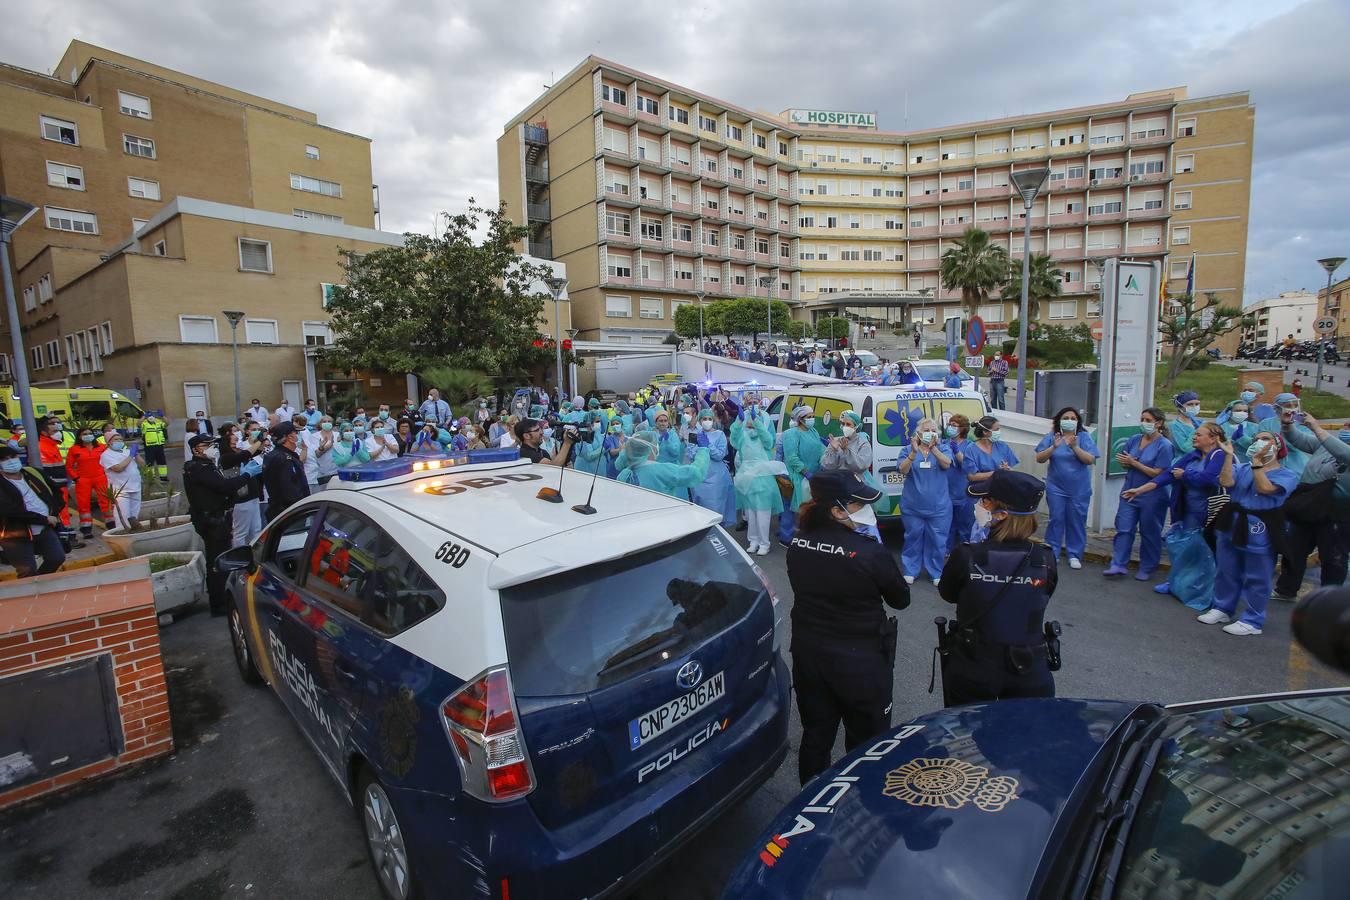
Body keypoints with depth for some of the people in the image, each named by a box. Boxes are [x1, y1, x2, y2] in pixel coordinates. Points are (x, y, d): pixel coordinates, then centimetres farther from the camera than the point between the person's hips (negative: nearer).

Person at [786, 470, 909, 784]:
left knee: (815, 734, 22)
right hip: (859, 661, -5)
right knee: (866, 742, 16)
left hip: (808, 653, 5)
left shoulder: (797, 544, -8)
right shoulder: (871, 553, -24)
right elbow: (900, 600, -7)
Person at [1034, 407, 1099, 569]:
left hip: (1079, 489, 0)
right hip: (1056, 487, 0)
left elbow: (1091, 460, -11)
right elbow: (1039, 458, -5)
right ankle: (1052, 553, 12)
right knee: (1056, 519, 3)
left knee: (1077, 521, 5)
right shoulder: (1051, 437, 0)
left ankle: (1074, 555, 14)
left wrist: (1075, 447, -24)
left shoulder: (1084, 437, -2)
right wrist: (1054, 447, -19)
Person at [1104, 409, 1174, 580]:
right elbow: (1123, 461, 12)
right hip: (1129, 492, 5)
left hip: (1152, 496, -5)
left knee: (1149, 533, 8)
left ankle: (1147, 569, 21)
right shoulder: (1134, 439, 5)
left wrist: (1134, 463, -16)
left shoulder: (1164, 445, -12)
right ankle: (1118, 565, 4)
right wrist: (1124, 462, -11)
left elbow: (1157, 473, -16)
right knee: (1123, 529, 1)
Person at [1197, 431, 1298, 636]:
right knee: (1227, 574, 16)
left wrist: (1257, 461, -19)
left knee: (1256, 581, 4)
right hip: (1231, 528, 4)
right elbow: (1226, 482, -13)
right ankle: (1222, 609, 29)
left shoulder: (1287, 476, -3)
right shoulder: (1241, 468, 6)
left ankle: (1252, 621, 16)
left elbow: (1264, 488, -21)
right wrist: (1229, 455, -12)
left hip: (1259, 534, -4)